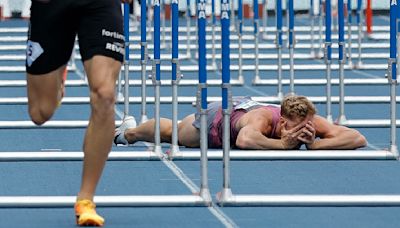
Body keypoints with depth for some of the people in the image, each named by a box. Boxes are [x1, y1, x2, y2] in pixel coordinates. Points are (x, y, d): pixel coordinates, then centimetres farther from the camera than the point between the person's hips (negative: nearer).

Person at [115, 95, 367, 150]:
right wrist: (283, 144, -67)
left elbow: (359, 139, -46)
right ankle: (129, 132, 60)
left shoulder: (310, 121, -40)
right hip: (218, 117, -5)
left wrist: (314, 143, -55)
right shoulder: (264, 120, -52)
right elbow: (244, 140, -74)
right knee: (172, 133, 28)